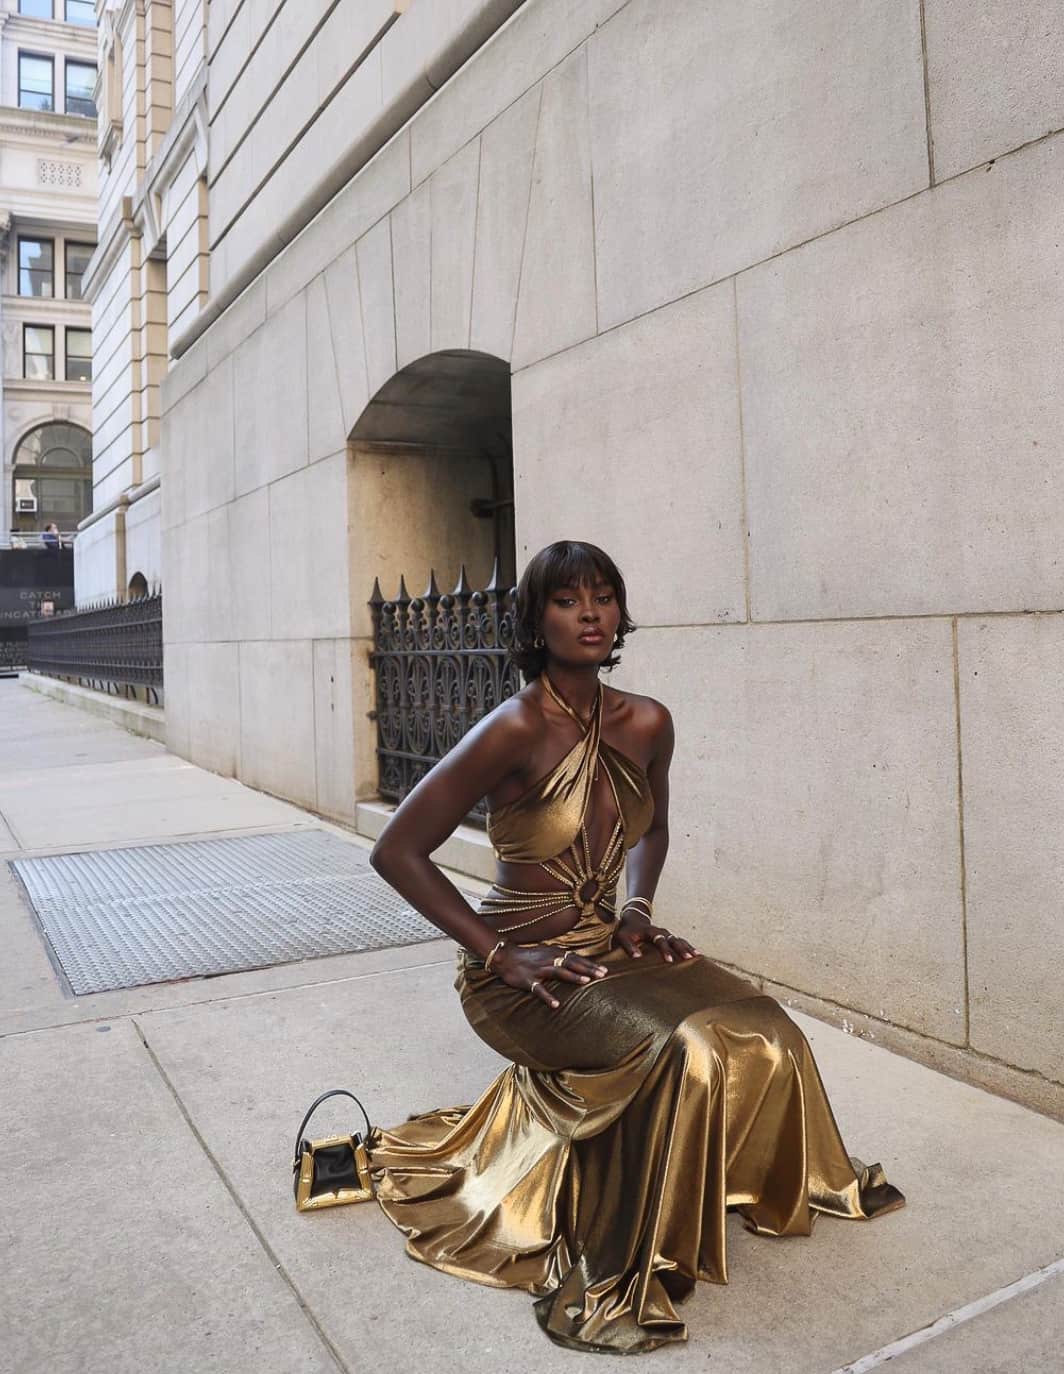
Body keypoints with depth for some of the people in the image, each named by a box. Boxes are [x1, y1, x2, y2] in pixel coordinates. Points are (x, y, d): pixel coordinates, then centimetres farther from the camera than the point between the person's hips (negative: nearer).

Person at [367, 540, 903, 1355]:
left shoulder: (646, 723, -1)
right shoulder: (515, 731, -20)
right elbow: (396, 851, -17)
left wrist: (639, 910, 2)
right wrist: (500, 953, -17)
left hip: (606, 946, 6)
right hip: (520, 968, -6)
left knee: (763, 1034, -12)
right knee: (685, 1050, -28)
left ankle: (772, 1192, 20)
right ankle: (618, 1277, -9)